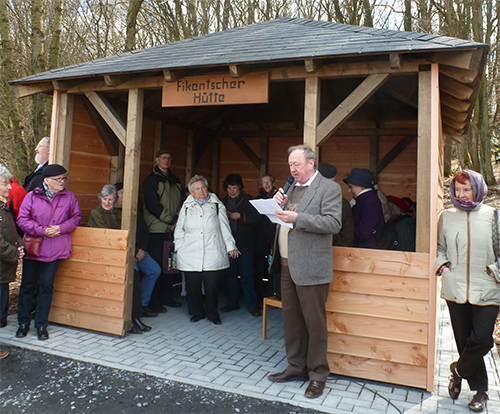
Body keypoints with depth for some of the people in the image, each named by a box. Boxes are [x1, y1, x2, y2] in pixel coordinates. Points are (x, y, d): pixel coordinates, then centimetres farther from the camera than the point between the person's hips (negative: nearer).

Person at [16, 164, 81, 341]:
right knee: (27, 284, 8)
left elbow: (76, 218, 8)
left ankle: (41, 324, 15)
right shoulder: (32, 196, -1)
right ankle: (23, 323, 23)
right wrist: (42, 230, -15)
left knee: (46, 284, 3)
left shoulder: (69, 197, 4)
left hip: (55, 249, 0)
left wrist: (61, 228, -10)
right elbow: (22, 220, -3)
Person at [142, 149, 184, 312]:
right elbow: (153, 205, -10)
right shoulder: (150, 180, 0)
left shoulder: (176, 181, 18)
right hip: (157, 229, -5)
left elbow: (182, 203, 13)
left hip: (173, 229, 6)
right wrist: (170, 220, -12)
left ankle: (166, 297, 19)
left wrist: (178, 220, -4)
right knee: (156, 264, -4)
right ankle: (153, 300, 4)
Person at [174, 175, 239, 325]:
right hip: (190, 254, 1)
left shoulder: (217, 205, 10)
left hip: (212, 254, -1)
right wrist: (179, 248, 9)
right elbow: (179, 230, 17)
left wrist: (231, 246, 4)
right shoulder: (186, 207, 13)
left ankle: (212, 313, 17)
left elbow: (225, 228, 10)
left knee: (212, 284, -3)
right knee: (193, 284, 2)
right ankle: (197, 312, 21)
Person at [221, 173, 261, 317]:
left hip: (244, 243, -4)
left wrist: (240, 216, -17)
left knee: (246, 274, -3)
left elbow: (256, 218, -10)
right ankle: (233, 303, 23)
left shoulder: (247, 200, -1)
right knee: (230, 274, 10)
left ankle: (252, 305, 7)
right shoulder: (224, 201, 13)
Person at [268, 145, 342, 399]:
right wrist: (280, 205, 0)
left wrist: (297, 218, -25)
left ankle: (317, 375, 19)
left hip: (311, 268, -8)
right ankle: (297, 367, 32)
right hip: (287, 266, 8)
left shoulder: (329, 188, -7)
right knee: (291, 319, 16)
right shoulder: (293, 187, 16)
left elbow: (333, 223, -19)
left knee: (314, 323, 3)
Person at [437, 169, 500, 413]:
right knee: (464, 340, 9)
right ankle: (480, 390, 30)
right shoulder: (447, 217, 7)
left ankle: (458, 370, 23)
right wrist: (441, 265, 0)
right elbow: (439, 247, 17)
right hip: (455, 289, 2)